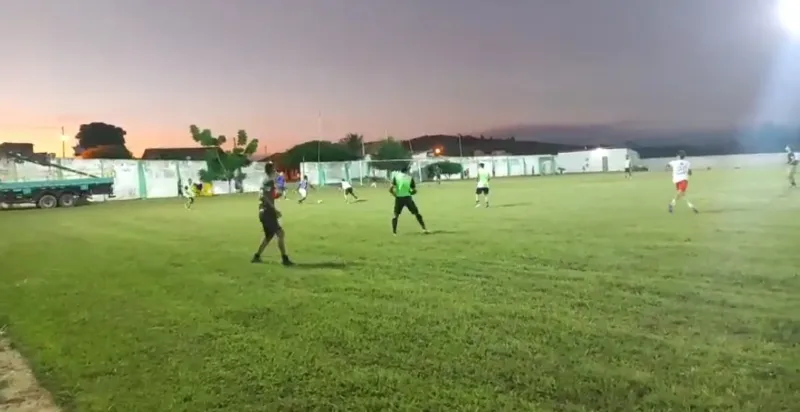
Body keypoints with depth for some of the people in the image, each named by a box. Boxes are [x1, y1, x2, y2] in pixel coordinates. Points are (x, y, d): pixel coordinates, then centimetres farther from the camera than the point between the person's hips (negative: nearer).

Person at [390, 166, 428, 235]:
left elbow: (390, 189, -9)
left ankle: (394, 232, 6)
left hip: (399, 198, 0)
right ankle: (424, 228, 9)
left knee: (395, 215, 12)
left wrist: (395, 195, 7)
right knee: (416, 213, 10)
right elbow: (414, 191, 2)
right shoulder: (410, 177, 2)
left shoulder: (396, 176, -1)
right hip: (408, 198, 0)